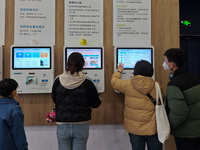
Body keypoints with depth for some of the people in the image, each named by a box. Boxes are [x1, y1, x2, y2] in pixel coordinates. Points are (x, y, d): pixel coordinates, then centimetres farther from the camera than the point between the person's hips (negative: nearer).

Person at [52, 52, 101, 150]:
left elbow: (54, 100, 7)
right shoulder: (87, 83, -13)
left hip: (62, 126, 1)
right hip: (81, 127, -1)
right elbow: (95, 104, -2)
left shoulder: (58, 81, -8)